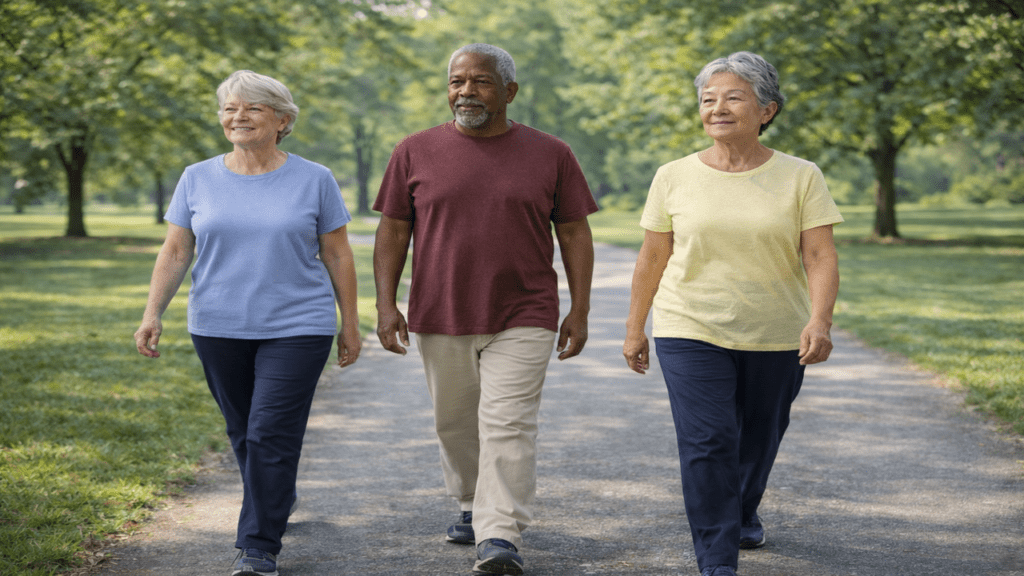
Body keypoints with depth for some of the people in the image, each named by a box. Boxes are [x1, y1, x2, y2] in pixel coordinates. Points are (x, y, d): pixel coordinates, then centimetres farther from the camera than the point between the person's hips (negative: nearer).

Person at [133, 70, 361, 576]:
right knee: (244, 431, 13)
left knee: (272, 435, -10)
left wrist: (350, 324, 4)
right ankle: (278, 501, 38)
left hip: (296, 329, -3)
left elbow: (337, 255, 4)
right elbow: (175, 252, 5)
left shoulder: (314, 180, 0)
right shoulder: (198, 179, 4)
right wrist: (152, 315, -5)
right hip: (218, 328, 3)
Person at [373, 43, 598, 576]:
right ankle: (472, 506, 35)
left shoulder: (550, 154, 1)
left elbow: (574, 233, 4)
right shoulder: (416, 152, 2)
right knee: (455, 423, 14)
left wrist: (580, 310, 0)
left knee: (507, 425, -10)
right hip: (440, 318, 2)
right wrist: (386, 304, -3)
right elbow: (393, 231, 4)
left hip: (522, 319, -2)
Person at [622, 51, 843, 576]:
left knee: (759, 439, 15)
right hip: (691, 331, -1)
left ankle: (744, 515, 44)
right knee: (706, 443, -12)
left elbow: (821, 257, -9)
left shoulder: (800, 178, -3)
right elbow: (652, 258, 7)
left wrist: (819, 322, -24)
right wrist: (634, 329, 9)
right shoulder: (674, 177, 0)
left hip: (777, 336, 1)